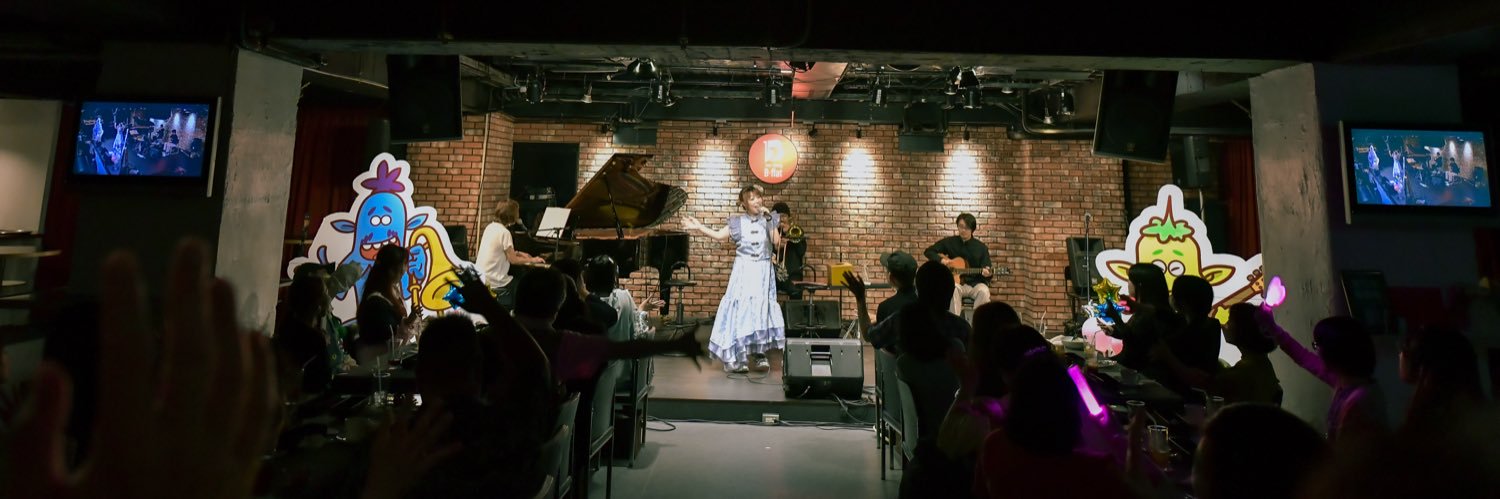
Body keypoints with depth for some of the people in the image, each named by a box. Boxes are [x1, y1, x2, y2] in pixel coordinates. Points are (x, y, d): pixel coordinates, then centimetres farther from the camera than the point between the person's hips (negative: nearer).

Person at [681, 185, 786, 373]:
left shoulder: (768, 219, 3)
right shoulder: (738, 221, 3)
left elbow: (777, 242, -8)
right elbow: (719, 235, 4)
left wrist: (769, 219, -11)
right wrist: (699, 227, -4)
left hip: (762, 272, 1)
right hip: (743, 271, -1)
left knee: (761, 310, 0)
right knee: (740, 310, -3)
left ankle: (759, 354, 8)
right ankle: (736, 357, 2)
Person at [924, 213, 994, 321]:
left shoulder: (981, 247, 2)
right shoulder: (949, 242, 4)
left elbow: (987, 272, 3)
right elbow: (929, 251, 6)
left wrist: (986, 273, -22)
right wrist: (941, 260, -12)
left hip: (975, 284, 0)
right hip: (957, 283, 0)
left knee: (983, 291, -34)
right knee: (953, 289, -36)